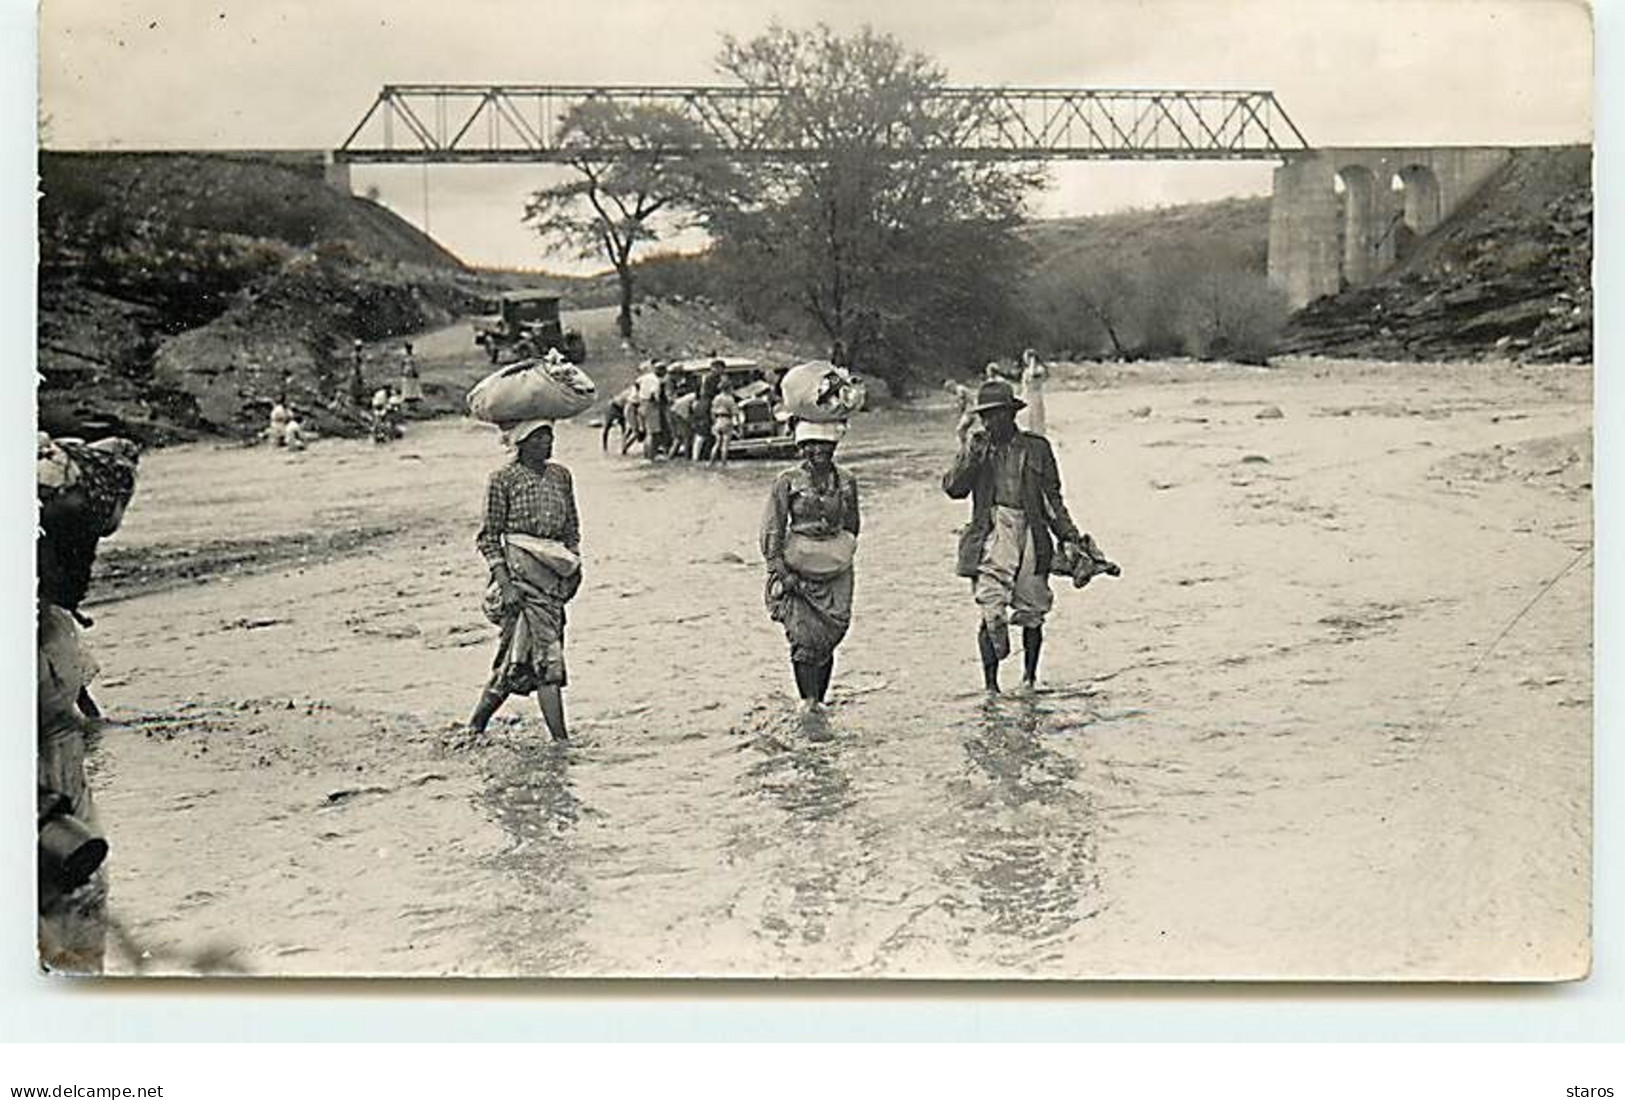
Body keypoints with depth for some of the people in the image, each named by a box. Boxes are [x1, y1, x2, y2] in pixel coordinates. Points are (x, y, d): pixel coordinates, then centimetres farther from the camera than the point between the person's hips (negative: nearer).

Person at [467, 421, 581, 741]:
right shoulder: (503, 480, -5)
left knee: (520, 659, 6)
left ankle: (476, 727, 16)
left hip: (553, 571, 6)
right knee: (547, 655, -11)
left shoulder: (560, 475, 12)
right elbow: (489, 537, -5)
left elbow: (572, 528, 19)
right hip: (520, 568, -6)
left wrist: (573, 565, 6)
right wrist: (504, 582, -13)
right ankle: (560, 738, -6)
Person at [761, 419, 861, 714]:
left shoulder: (846, 482, 6)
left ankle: (819, 701, 11)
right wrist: (780, 570, -10)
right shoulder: (788, 482, -4)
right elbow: (771, 530, -4)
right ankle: (808, 701, -9)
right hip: (798, 572, -3)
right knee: (804, 637, -10)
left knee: (829, 635, 1)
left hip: (835, 570, 3)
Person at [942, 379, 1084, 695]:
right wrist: (972, 456, -13)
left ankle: (1030, 675, 28)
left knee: (1031, 613, 7)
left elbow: (1053, 499, 12)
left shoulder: (1036, 448, 8)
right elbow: (954, 488, -1)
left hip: (1031, 536, 1)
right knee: (992, 612, -13)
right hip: (992, 536, -1)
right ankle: (990, 683, -5)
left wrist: (1069, 537, 6)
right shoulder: (975, 447, 9)